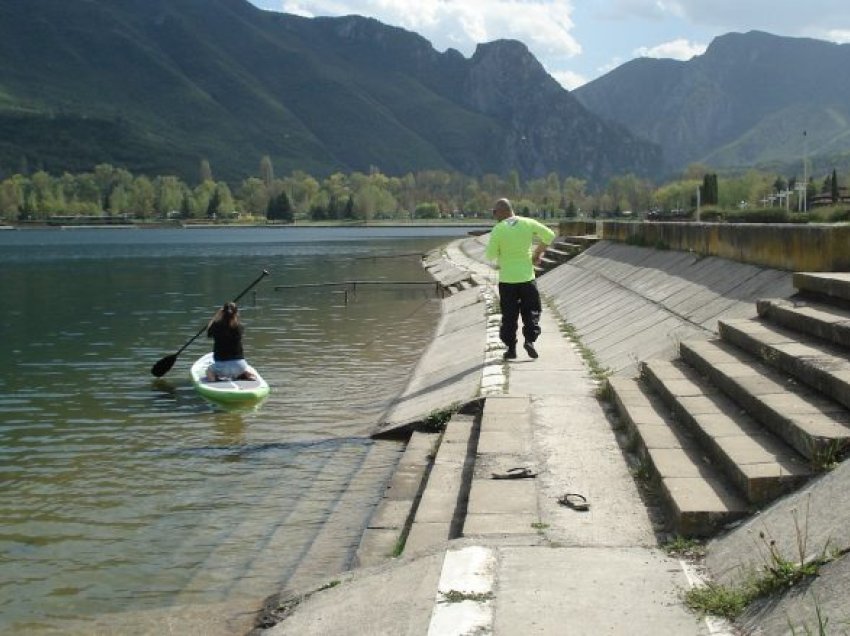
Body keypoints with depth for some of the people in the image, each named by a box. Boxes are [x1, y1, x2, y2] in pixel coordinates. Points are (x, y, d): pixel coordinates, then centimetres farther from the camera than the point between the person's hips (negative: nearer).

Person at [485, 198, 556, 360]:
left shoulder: (498, 229, -11)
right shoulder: (528, 223, -2)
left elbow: (490, 255, -7)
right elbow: (549, 235, 5)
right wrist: (538, 253, 13)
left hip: (507, 279, -2)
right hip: (527, 276, 2)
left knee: (509, 315, 8)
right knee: (531, 311, 13)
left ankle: (511, 347, 8)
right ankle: (529, 339, -5)